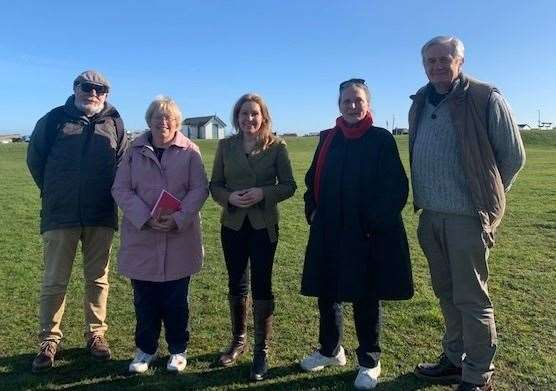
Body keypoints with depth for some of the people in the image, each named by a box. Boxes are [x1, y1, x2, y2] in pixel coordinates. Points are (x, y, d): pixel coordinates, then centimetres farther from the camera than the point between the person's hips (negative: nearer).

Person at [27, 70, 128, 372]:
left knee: (98, 279, 9)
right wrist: (54, 192, 13)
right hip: (59, 215, -1)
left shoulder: (114, 124, 6)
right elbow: (35, 159, 11)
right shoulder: (54, 120, 3)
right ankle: (49, 341, 17)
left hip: (101, 217, 1)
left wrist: (108, 193, 8)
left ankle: (96, 334, 22)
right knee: (54, 282, 4)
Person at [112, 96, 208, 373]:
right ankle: (145, 349, 29)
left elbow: (199, 189, -3)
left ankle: (178, 349, 27)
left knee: (176, 301, 8)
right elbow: (121, 189, -1)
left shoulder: (189, 151, 2)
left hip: (179, 238, -1)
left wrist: (178, 218, -17)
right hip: (141, 236, 1)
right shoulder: (135, 150, 5)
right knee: (144, 300, 10)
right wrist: (146, 218, -15)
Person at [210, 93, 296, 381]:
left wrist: (263, 193, -20)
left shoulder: (276, 146, -2)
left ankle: (261, 351, 15)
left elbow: (288, 185, -3)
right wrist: (230, 197, -16)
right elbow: (214, 185, 4)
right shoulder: (226, 146, 4)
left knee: (261, 286, 1)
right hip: (232, 224, 3)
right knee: (236, 284, 14)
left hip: (264, 225, -3)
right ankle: (238, 341, 34)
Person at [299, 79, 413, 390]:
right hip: (329, 233, 4)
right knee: (327, 293, 14)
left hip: (368, 234, -4)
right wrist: (313, 211, 3)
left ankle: (369, 362, 27)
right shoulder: (328, 139, 8)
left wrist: (375, 222, -14)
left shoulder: (382, 139, -5)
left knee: (366, 299, 9)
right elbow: (313, 180, 15)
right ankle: (330, 350, 36)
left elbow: (396, 189, -8)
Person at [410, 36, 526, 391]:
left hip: (468, 216, -6)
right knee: (447, 294, 16)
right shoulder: (420, 104, 10)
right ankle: (454, 360, 33)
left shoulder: (486, 99, -8)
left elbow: (514, 155, -3)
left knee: (472, 298, 2)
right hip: (431, 215, 6)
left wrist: (488, 196, 5)